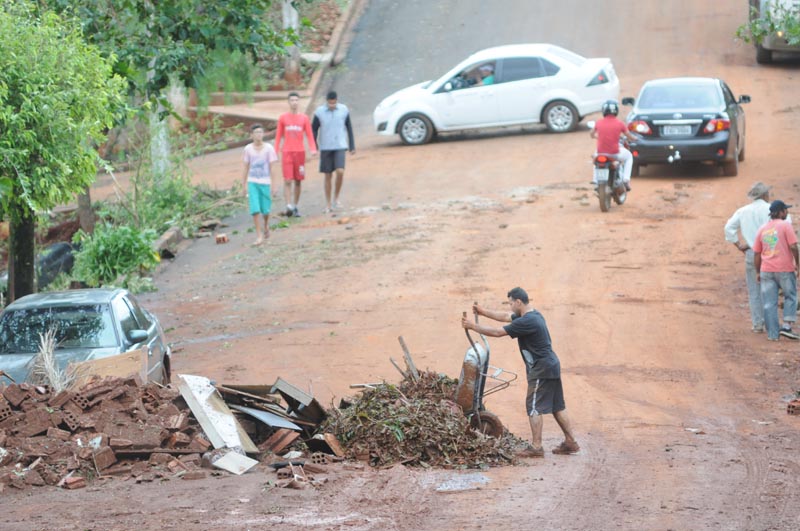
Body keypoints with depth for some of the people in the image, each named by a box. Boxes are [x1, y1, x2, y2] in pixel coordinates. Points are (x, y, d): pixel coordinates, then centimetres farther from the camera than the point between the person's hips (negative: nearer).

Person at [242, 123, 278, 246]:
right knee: (255, 209, -9)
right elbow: (246, 167, 7)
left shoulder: (268, 148, -4)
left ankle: (266, 226, 39)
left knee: (265, 209, 7)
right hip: (252, 182, 0)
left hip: (265, 182, 0)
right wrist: (244, 184, 8)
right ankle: (259, 235, -5)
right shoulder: (248, 149, 0)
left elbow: (271, 167, -1)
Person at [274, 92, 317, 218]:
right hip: (287, 152, -1)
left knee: (298, 181, 5)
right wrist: (276, 151, 3)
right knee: (288, 181, -11)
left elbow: (310, 135, 4)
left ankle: (295, 207, 14)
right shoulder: (282, 118, 3)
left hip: (300, 152, 1)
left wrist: (313, 149, -11)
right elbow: (278, 136, 8)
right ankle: (289, 207, -15)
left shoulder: (304, 118, 4)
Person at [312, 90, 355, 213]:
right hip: (325, 148, 0)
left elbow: (349, 128, 8)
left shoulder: (344, 110, -1)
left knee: (340, 172, -18)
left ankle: (336, 198, 3)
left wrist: (352, 146, 9)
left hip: (340, 147, 0)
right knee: (327, 176, 4)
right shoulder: (319, 112, -4)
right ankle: (328, 204, 14)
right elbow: (314, 129, 3)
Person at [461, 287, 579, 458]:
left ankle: (537, 448, -4)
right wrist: (483, 312, 23)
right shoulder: (533, 315, 11)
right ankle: (570, 442, 18)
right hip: (551, 366, 10)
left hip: (541, 370, -10)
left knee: (534, 407, -5)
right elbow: (505, 317, 24)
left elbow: (497, 332, -19)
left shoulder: (526, 322, -21)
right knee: (557, 406, 14)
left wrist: (473, 326, -11)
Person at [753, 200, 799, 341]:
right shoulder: (785, 225, -5)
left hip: (766, 271, 4)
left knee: (769, 303, 5)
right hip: (785, 269, -4)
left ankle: (772, 334, 4)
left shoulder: (762, 230, 10)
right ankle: (786, 326, 0)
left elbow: (757, 254, 10)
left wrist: (757, 272, 17)